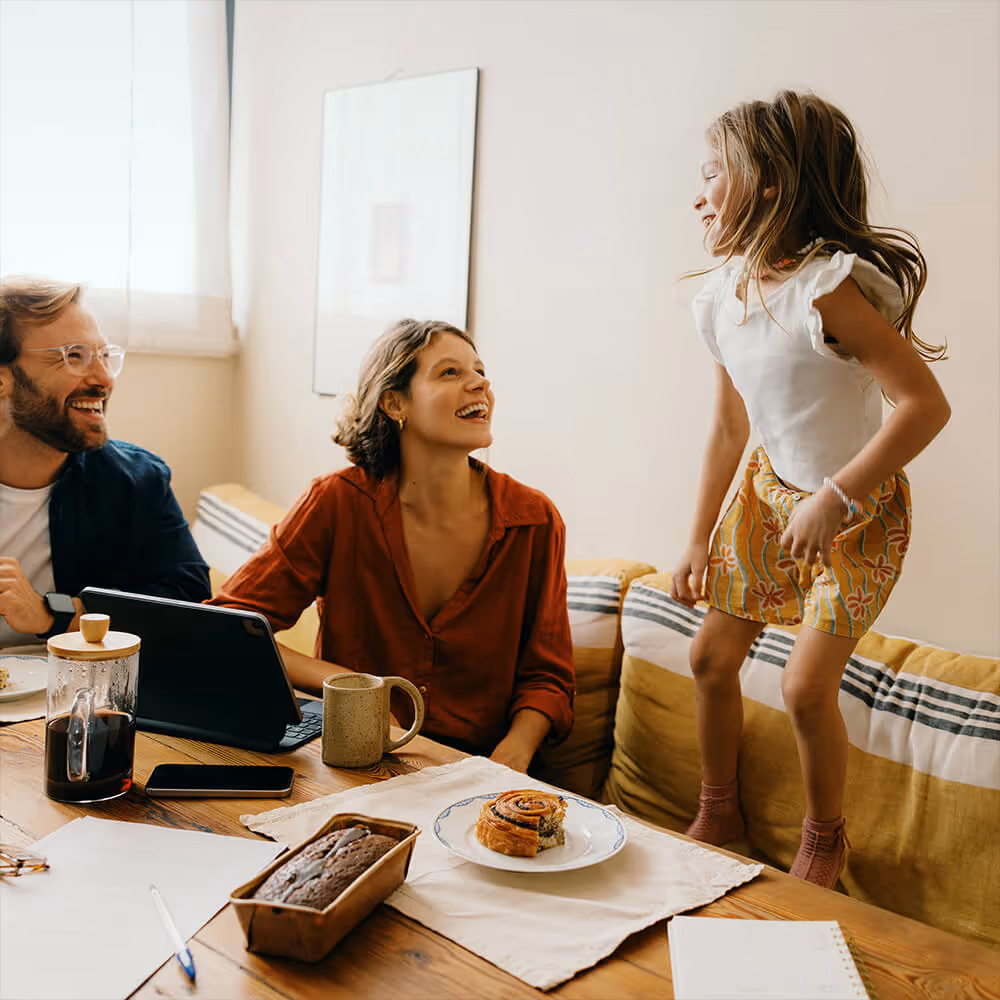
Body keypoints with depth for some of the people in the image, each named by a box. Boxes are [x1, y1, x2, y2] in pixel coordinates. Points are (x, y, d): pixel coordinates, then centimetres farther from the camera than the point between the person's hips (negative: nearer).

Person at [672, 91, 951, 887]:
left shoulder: (826, 286, -27)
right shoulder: (724, 297, -3)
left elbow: (926, 404, -30)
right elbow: (730, 427, 5)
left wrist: (834, 498, -27)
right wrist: (699, 542, 9)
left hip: (860, 509, -7)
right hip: (768, 491, 7)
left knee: (806, 688, -8)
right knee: (712, 656, 7)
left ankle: (825, 839, 22)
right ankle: (719, 814, 31)